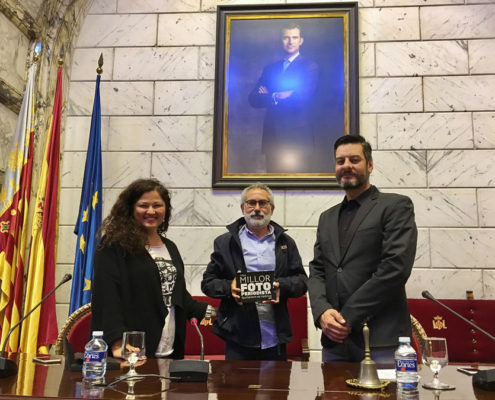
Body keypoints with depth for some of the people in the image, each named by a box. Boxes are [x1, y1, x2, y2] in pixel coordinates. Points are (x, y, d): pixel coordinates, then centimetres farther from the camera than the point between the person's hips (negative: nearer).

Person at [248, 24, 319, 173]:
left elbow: (301, 99, -14)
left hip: (297, 138, -4)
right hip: (272, 137, 4)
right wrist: (276, 96, -11)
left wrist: (270, 96, -3)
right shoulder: (270, 68, 15)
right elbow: (253, 99, 5)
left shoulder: (310, 67, -1)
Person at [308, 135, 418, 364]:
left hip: (381, 338, -5)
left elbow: (396, 267, -12)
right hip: (335, 339, 5)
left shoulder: (396, 206, -1)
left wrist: (348, 317, -13)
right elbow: (317, 271, 13)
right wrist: (322, 312, -8)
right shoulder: (327, 218, 18)